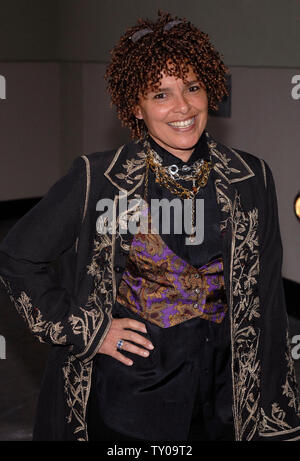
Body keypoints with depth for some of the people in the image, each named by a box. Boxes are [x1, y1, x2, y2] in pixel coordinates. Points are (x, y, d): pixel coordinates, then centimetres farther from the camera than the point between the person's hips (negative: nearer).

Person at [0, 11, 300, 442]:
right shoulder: (99, 180, -12)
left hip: (221, 386, 2)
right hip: (128, 386, -2)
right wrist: (86, 331, -8)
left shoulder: (251, 180, -4)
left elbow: (264, 303, 2)